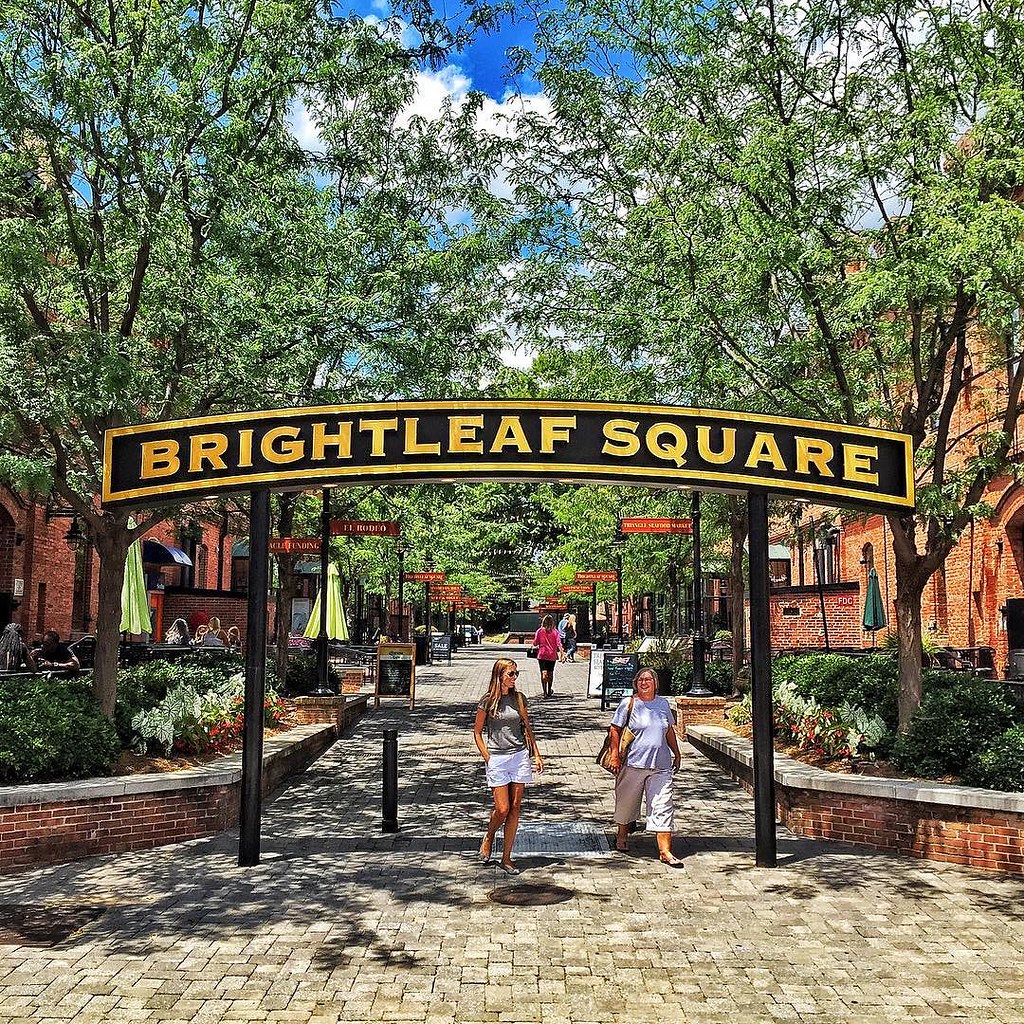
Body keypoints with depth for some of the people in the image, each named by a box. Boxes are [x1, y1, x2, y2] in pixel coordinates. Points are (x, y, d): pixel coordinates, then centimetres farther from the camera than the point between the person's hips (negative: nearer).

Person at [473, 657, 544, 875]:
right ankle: (488, 837, 26)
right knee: (502, 808, -6)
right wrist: (487, 758, -6)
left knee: (515, 809, 3)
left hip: (519, 755, 4)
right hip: (496, 758, -4)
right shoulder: (488, 701, -5)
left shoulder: (519, 698, 6)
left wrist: (537, 754, 11)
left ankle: (506, 858, 12)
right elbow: (477, 732, 1)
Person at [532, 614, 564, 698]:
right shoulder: (555, 631, -4)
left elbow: (535, 643, -3)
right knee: (550, 673, 17)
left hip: (542, 655, -2)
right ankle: (549, 691, 30)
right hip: (552, 655, 2)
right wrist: (562, 652, -9)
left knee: (543, 673, -4)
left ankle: (545, 692, -17)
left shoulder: (539, 631, -5)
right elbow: (558, 643, -10)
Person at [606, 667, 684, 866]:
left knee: (663, 807, -2)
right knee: (627, 803, 14)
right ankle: (621, 835, 38)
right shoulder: (628, 703, -3)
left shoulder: (663, 703, 9)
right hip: (633, 763, -3)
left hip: (660, 765, 3)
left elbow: (669, 730, 20)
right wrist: (615, 755, -12)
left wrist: (676, 754, 21)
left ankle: (665, 851, -1)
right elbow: (615, 730, -4)